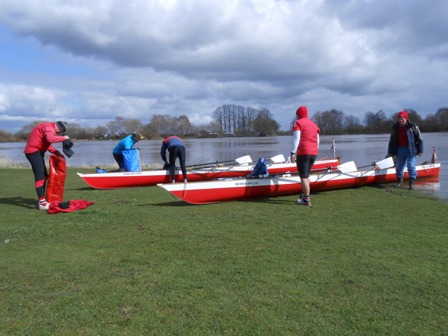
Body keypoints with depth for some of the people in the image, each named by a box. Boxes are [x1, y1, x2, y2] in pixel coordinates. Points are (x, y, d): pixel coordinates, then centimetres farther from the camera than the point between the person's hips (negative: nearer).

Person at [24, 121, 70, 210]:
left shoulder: (50, 128, 17)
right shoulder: (49, 127, -16)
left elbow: (47, 144, 17)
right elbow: (50, 139, -36)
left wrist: (57, 153, 7)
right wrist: (63, 138, -23)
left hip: (37, 152, 11)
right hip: (34, 151, -11)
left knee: (44, 176, 15)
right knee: (39, 176, -14)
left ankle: (41, 200, 22)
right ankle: (42, 203, -17)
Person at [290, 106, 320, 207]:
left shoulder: (298, 123, -1)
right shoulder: (314, 124, 18)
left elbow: (296, 138, -12)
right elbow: (317, 140, 17)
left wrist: (293, 153, -13)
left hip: (303, 152, -7)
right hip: (314, 153, 7)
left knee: (303, 176, -4)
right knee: (306, 175, 20)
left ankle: (306, 200, -5)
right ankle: (304, 195, 26)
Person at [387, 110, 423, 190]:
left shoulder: (413, 127, -5)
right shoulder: (395, 127, 6)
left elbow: (419, 139, -2)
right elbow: (392, 140, 13)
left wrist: (420, 150, -6)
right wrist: (390, 152, 11)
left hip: (411, 150, -4)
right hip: (400, 150, 4)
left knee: (411, 166, -7)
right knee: (399, 167, 10)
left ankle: (412, 183, 1)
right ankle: (399, 181, 27)